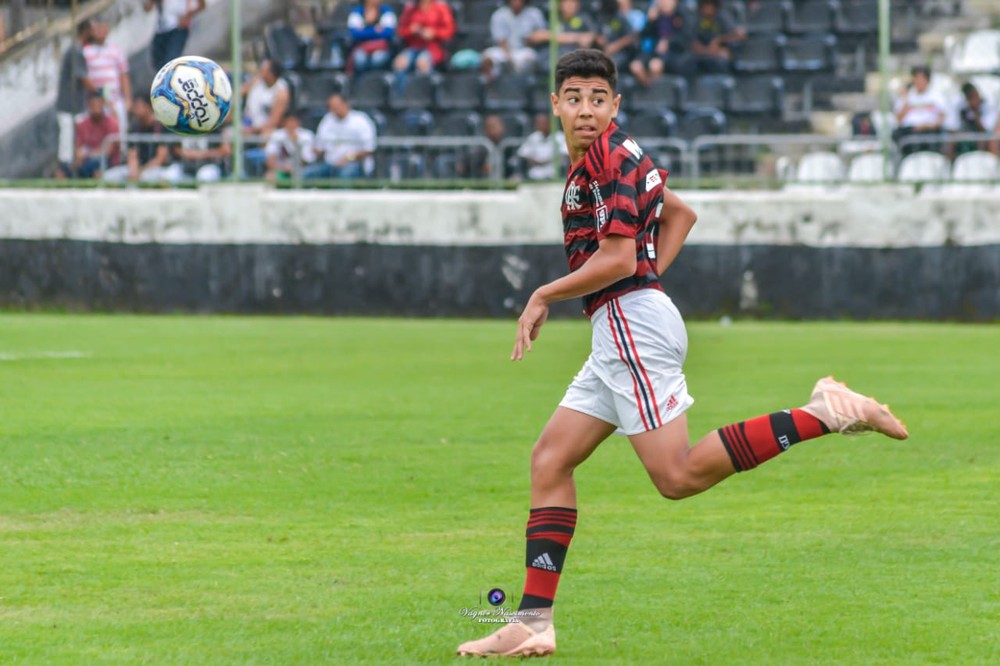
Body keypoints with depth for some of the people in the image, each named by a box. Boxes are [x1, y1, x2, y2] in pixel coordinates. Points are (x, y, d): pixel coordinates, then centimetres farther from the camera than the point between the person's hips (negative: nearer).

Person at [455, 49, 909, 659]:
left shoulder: (609, 157, -11)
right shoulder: (613, 156, 19)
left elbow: (616, 260, -18)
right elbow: (680, 214, 32)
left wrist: (543, 298, -6)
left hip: (632, 321, -10)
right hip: (620, 330, 10)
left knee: (679, 476, -16)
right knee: (550, 459, 7)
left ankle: (822, 415, -17)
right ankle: (534, 623, 5)